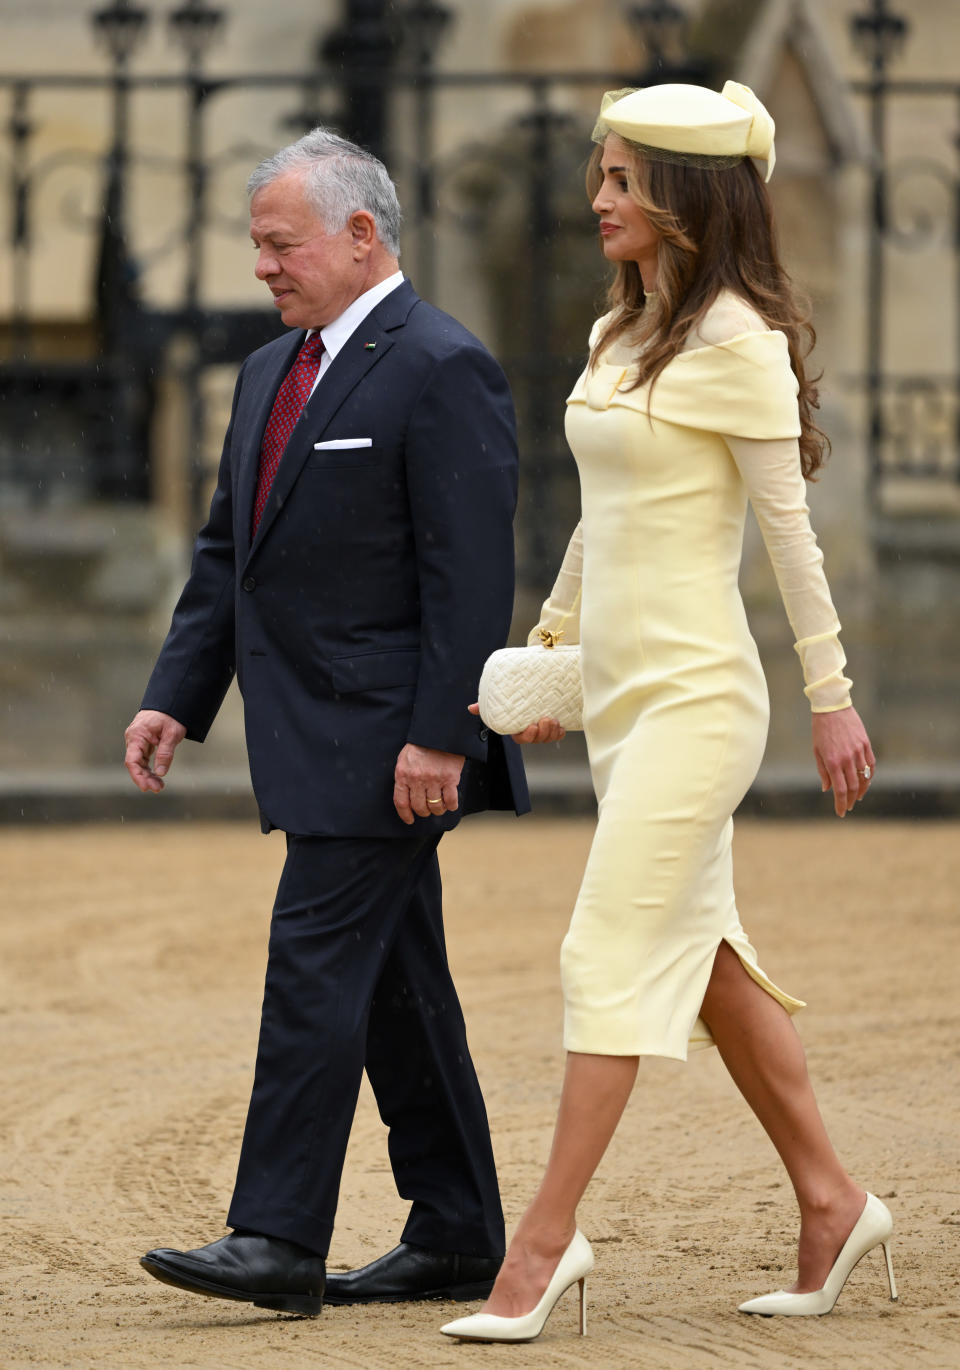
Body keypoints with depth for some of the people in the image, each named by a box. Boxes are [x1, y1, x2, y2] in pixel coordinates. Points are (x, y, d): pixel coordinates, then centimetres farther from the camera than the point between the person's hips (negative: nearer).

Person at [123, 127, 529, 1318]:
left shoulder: (443, 370, -12)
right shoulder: (271, 372, 16)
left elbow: (472, 574, -17)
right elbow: (228, 553, 20)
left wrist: (440, 737, -21)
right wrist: (176, 696, 11)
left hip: (384, 743, -9)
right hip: (316, 742, 9)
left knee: (316, 965, -12)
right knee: (395, 986, 11)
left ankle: (278, 1239, -12)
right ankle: (456, 1238, 16)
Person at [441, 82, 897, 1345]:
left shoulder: (734, 338, -12)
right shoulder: (618, 336, 12)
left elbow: (789, 524, -12)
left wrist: (832, 696, -11)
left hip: (694, 693, -9)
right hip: (619, 687, 9)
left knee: (611, 956, -11)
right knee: (699, 953, 12)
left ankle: (545, 1244, -11)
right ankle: (831, 1203, 22)